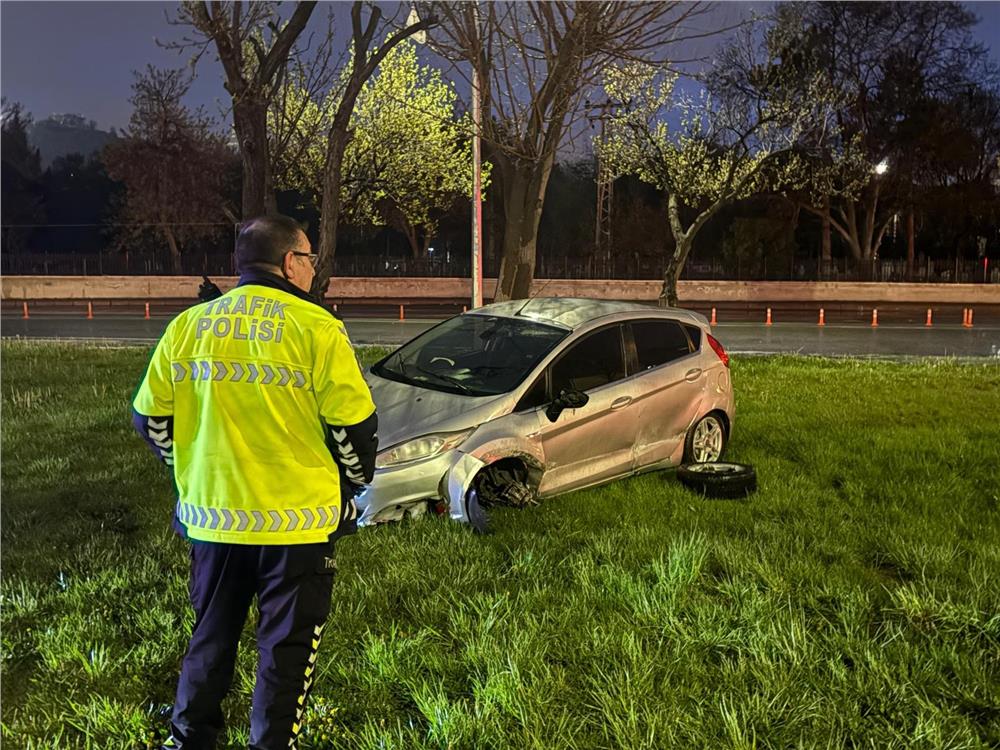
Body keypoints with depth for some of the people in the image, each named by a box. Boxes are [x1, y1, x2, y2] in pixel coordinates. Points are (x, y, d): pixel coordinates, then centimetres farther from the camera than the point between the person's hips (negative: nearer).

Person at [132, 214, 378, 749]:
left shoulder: (186, 327, 2)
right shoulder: (316, 328, -12)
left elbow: (150, 418, 7)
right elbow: (354, 426, -12)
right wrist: (351, 484, 7)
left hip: (210, 517, 5)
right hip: (297, 521, -4)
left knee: (211, 638, 22)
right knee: (287, 648, 12)